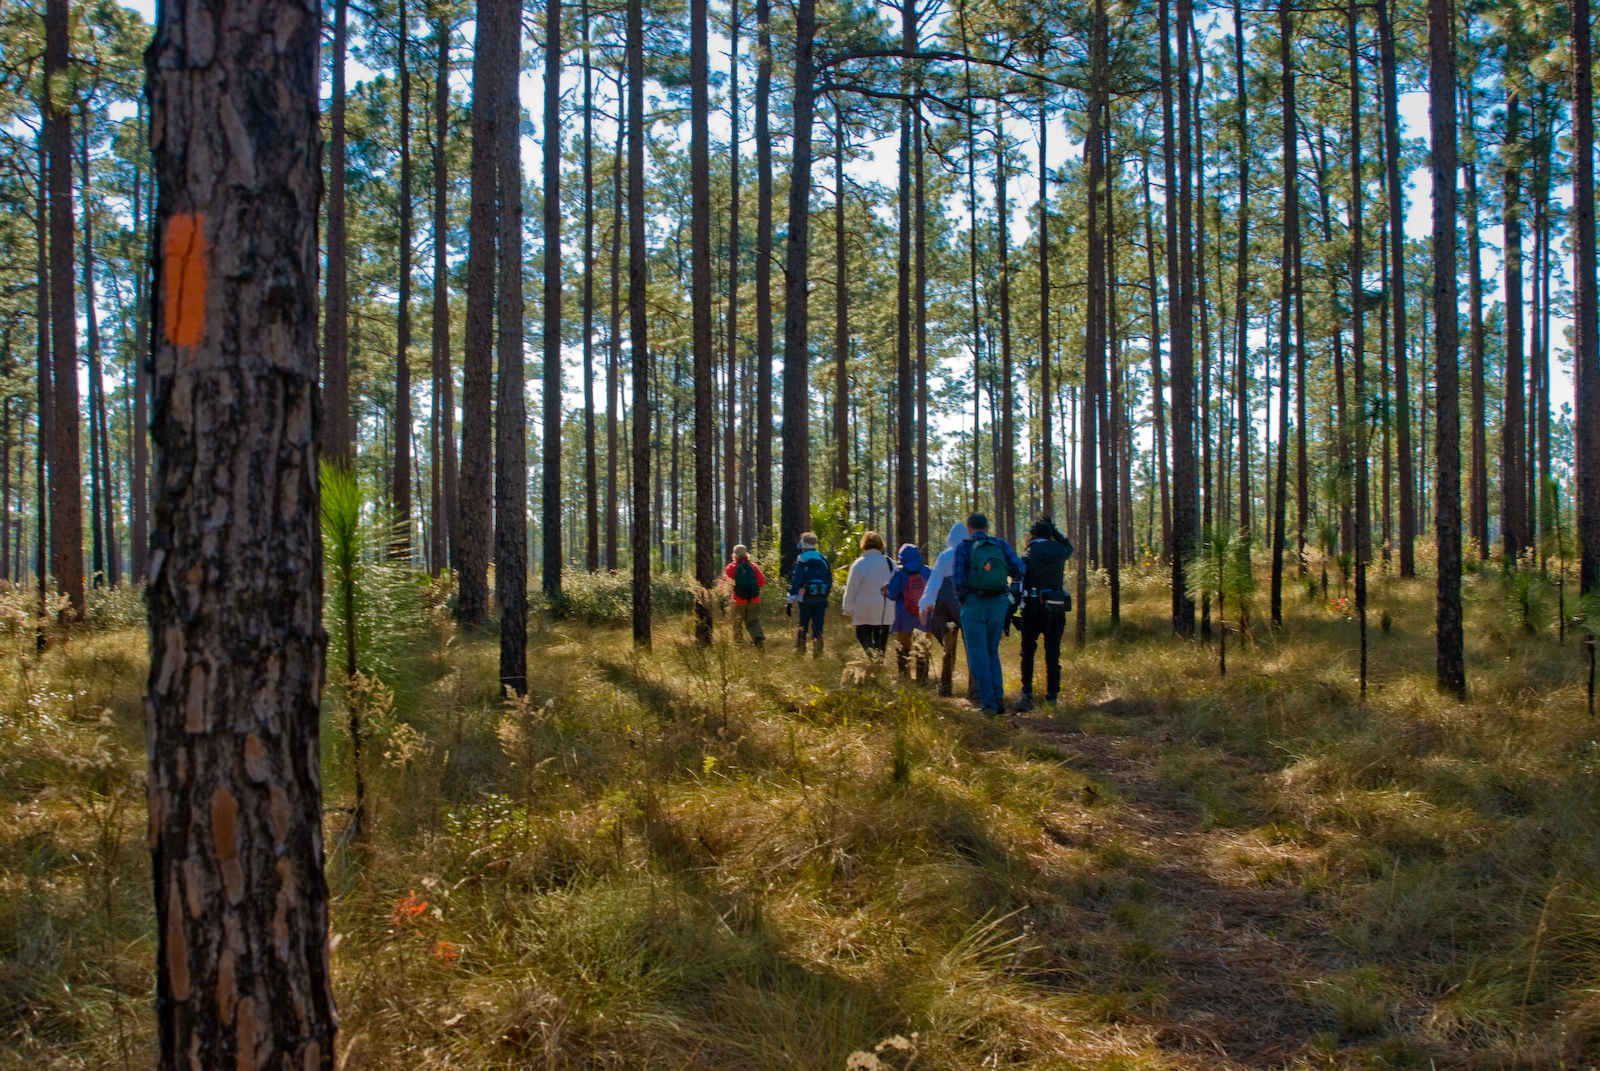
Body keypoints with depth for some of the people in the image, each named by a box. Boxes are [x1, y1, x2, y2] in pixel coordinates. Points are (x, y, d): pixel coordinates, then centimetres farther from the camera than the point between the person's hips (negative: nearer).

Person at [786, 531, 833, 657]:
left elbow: (795, 582, -10)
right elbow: (830, 581, 14)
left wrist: (790, 601, -8)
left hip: (806, 599, -3)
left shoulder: (802, 561, -7)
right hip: (821, 599, 3)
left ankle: (800, 648, 19)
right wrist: (826, 598, 23)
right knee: (818, 625, 3)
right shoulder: (824, 560, 8)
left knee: (803, 625, 12)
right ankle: (817, 651, -9)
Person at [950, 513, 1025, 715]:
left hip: (974, 605, -3)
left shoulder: (963, 547, 0)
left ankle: (988, 703, -1)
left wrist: (961, 598, 7)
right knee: (992, 652, 19)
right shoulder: (1001, 545, 6)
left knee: (978, 655, 3)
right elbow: (1019, 571, -3)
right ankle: (998, 696, 8)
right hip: (999, 603, 3)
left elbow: (958, 579, -9)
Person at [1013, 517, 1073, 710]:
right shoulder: (1060, 551, 5)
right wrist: (1053, 530, 29)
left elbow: (1018, 580, -12)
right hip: (1057, 608, 3)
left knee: (1028, 651, 7)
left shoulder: (1029, 553, -5)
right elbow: (1068, 546, 32)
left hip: (1033, 609, -3)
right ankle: (1052, 695, 6)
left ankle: (1027, 693, -4)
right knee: (1053, 653, 8)